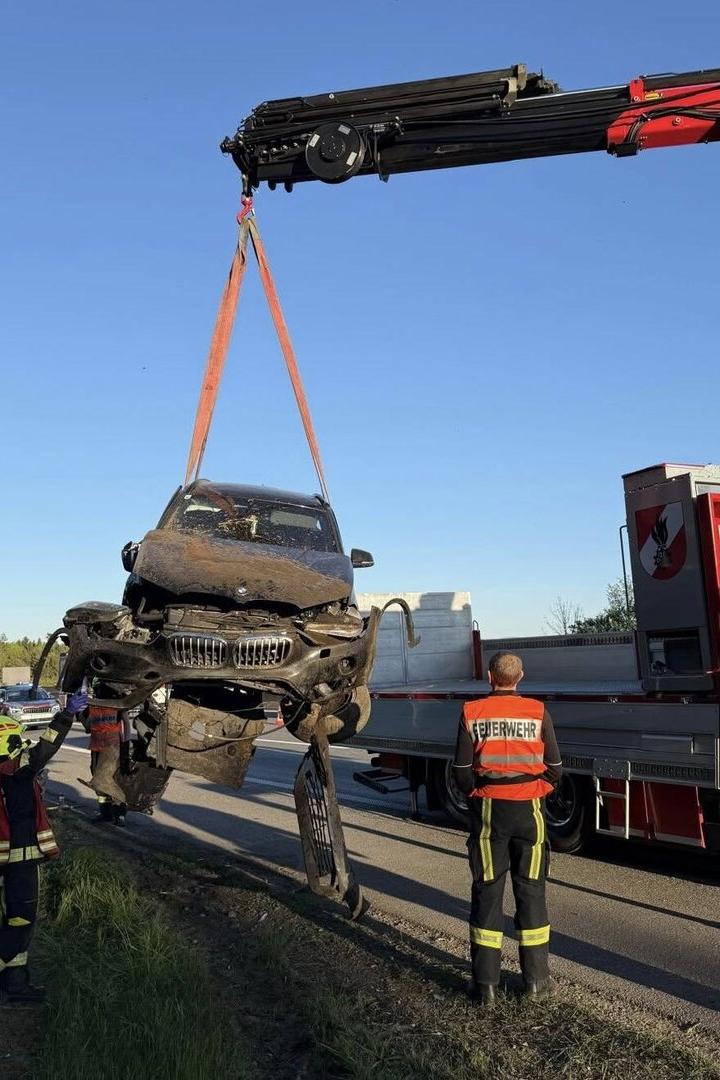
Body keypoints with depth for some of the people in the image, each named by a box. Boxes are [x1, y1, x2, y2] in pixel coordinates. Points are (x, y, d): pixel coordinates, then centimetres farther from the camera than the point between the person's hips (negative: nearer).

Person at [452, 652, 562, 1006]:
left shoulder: (472, 713, -5)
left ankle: (485, 983, 11)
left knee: (487, 891, 7)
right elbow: (554, 768, 1)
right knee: (530, 891, 11)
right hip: (529, 810, 0)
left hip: (488, 809, 0)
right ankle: (535, 980, 18)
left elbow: (462, 770, -3)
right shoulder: (538, 712, -3)